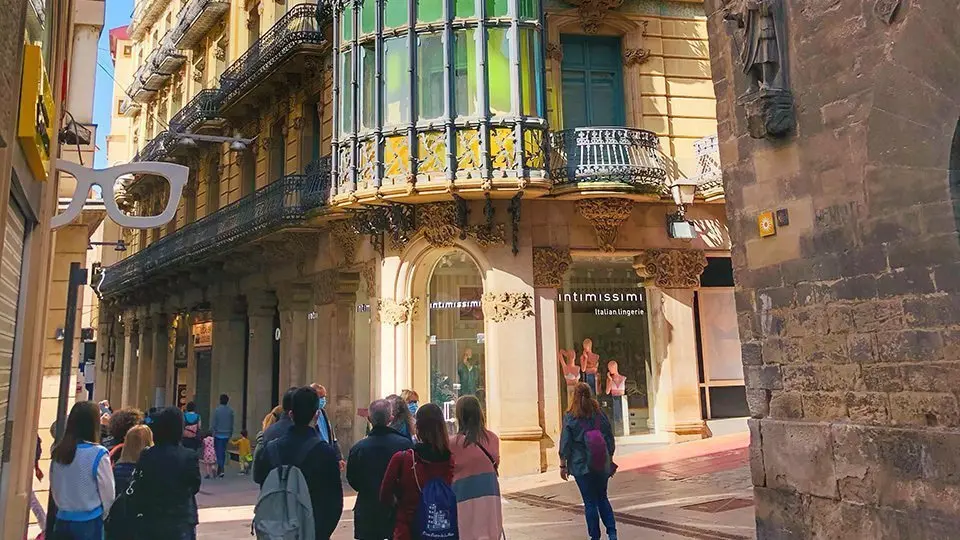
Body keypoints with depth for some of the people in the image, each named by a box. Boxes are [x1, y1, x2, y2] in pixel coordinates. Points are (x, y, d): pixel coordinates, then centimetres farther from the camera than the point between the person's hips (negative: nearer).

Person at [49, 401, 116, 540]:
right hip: (89, 522, -5)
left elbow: (54, 488, 8)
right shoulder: (98, 454, -17)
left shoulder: (58, 451, -2)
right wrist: (101, 515, 9)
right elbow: (108, 493, -10)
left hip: (62, 519, 5)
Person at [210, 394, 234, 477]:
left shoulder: (217, 410, -10)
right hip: (226, 434, 4)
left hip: (218, 434, -4)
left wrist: (212, 432, -2)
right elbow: (232, 424, 7)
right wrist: (230, 434, 16)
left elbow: (213, 423, -10)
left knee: (218, 452, 0)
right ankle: (220, 470, 19)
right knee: (223, 452, 13)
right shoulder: (230, 411, 1)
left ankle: (221, 469, -14)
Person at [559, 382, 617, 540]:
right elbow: (610, 439, 8)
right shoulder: (600, 414, 2)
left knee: (590, 502, 6)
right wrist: (609, 460, 18)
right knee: (602, 498, 18)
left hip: (581, 465, -3)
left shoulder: (570, 417, -8)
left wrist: (563, 465, 0)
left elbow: (565, 443, -8)